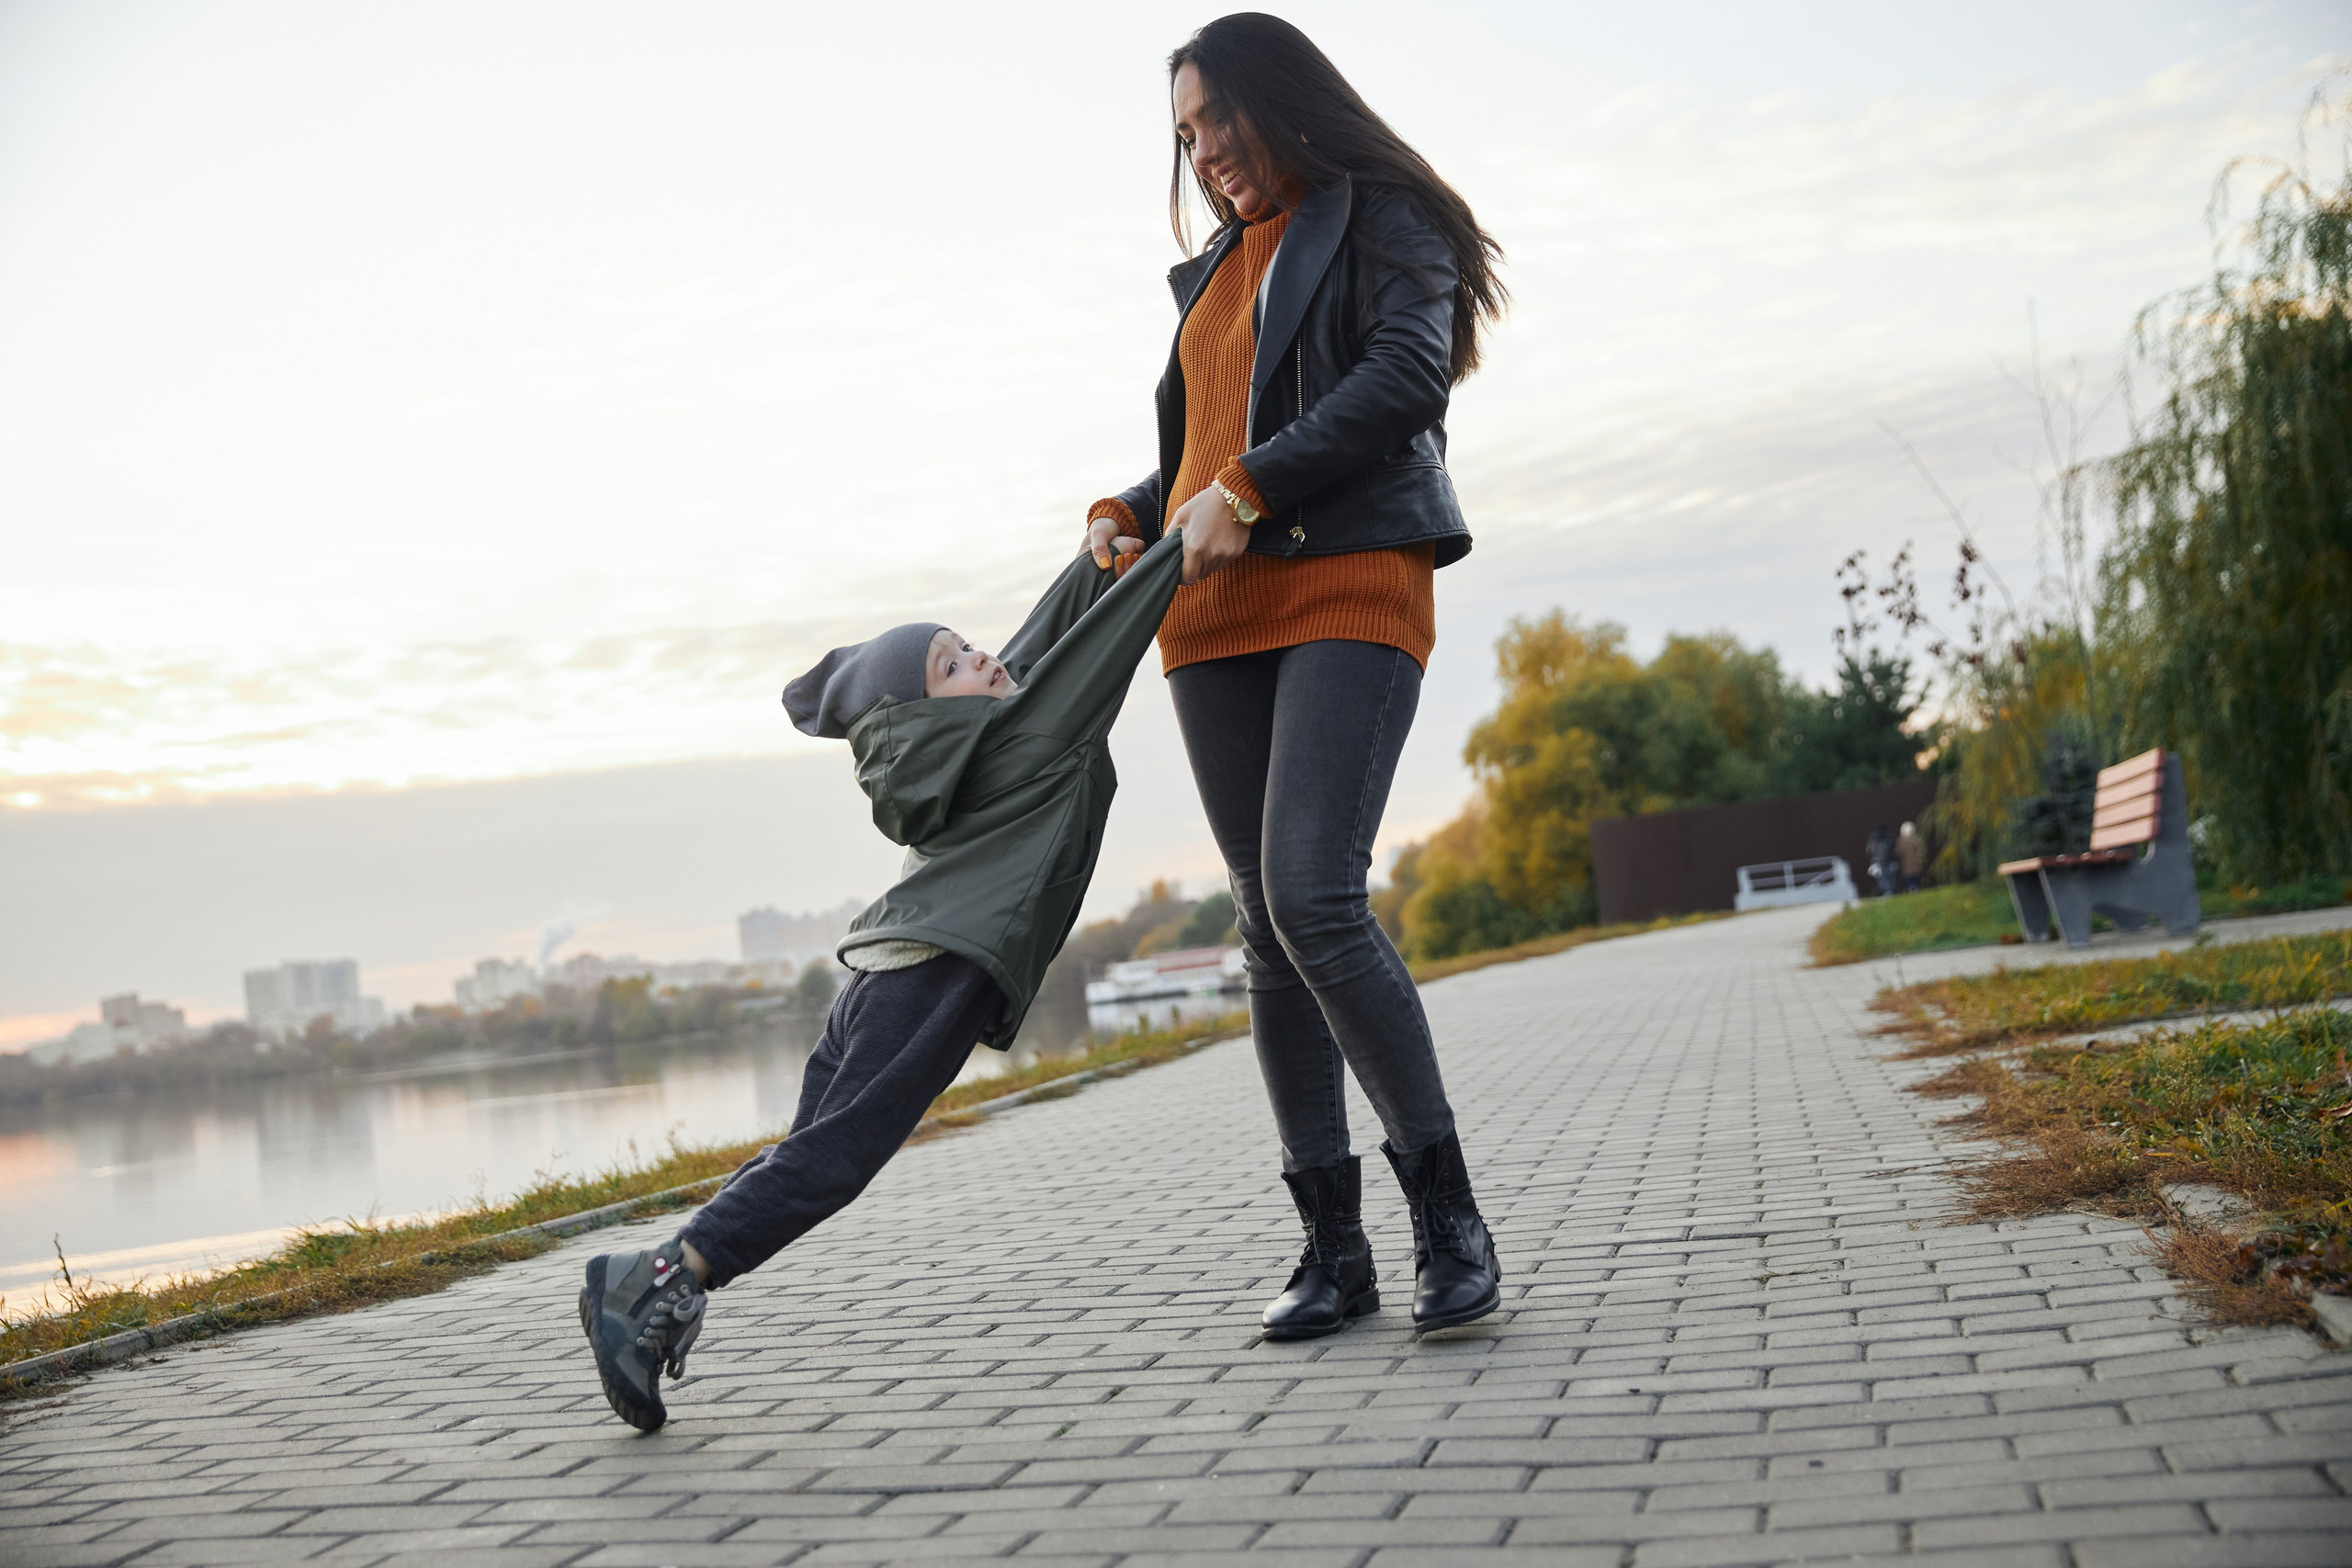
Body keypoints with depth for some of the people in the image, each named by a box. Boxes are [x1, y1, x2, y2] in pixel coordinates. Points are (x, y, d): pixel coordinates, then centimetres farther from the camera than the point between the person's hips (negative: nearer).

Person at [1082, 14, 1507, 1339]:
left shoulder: (1380, 223, 6)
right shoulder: (1215, 273, 27)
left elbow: (1409, 375, -12)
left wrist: (1248, 487, -16)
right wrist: (1128, 514, 9)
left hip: (1348, 589, -7)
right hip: (1215, 612, 7)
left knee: (1313, 898, -22)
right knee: (1268, 927, 2)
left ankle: (1450, 1214, -9)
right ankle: (1334, 1244, 6)